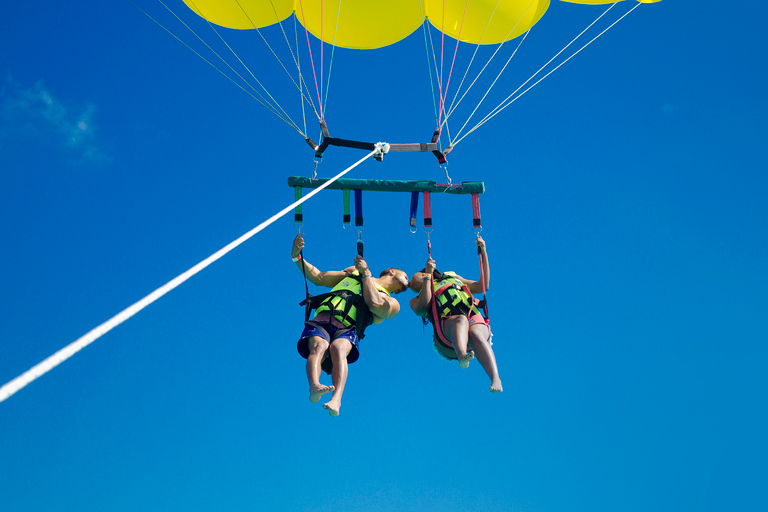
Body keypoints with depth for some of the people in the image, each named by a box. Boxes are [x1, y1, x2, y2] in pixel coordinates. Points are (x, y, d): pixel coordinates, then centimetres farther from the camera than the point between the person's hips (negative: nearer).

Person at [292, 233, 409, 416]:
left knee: (338, 348, -35)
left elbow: (374, 304, 3)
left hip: (348, 329, -2)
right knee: (318, 347, -32)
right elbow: (318, 278, 34)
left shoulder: (392, 303, 27)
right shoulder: (354, 272, 35)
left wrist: (366, 273, 7)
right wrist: (297, 257, 23)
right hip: (322, 320, 2)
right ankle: (315, 387, -56)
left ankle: (336, 399, -57)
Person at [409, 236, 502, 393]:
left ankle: (495, 379, -54)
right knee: (460, 320, -38)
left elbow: (483, 286, 34)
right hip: (448, 331, -2)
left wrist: (483, 253, 33)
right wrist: (428, 274, 8)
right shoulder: (416, 301, 30)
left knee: (476, 334, -35)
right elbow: (423, 306, 5)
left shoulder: (454, 278, 40)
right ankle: (462, 356, -68)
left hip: (475, 320, 2)